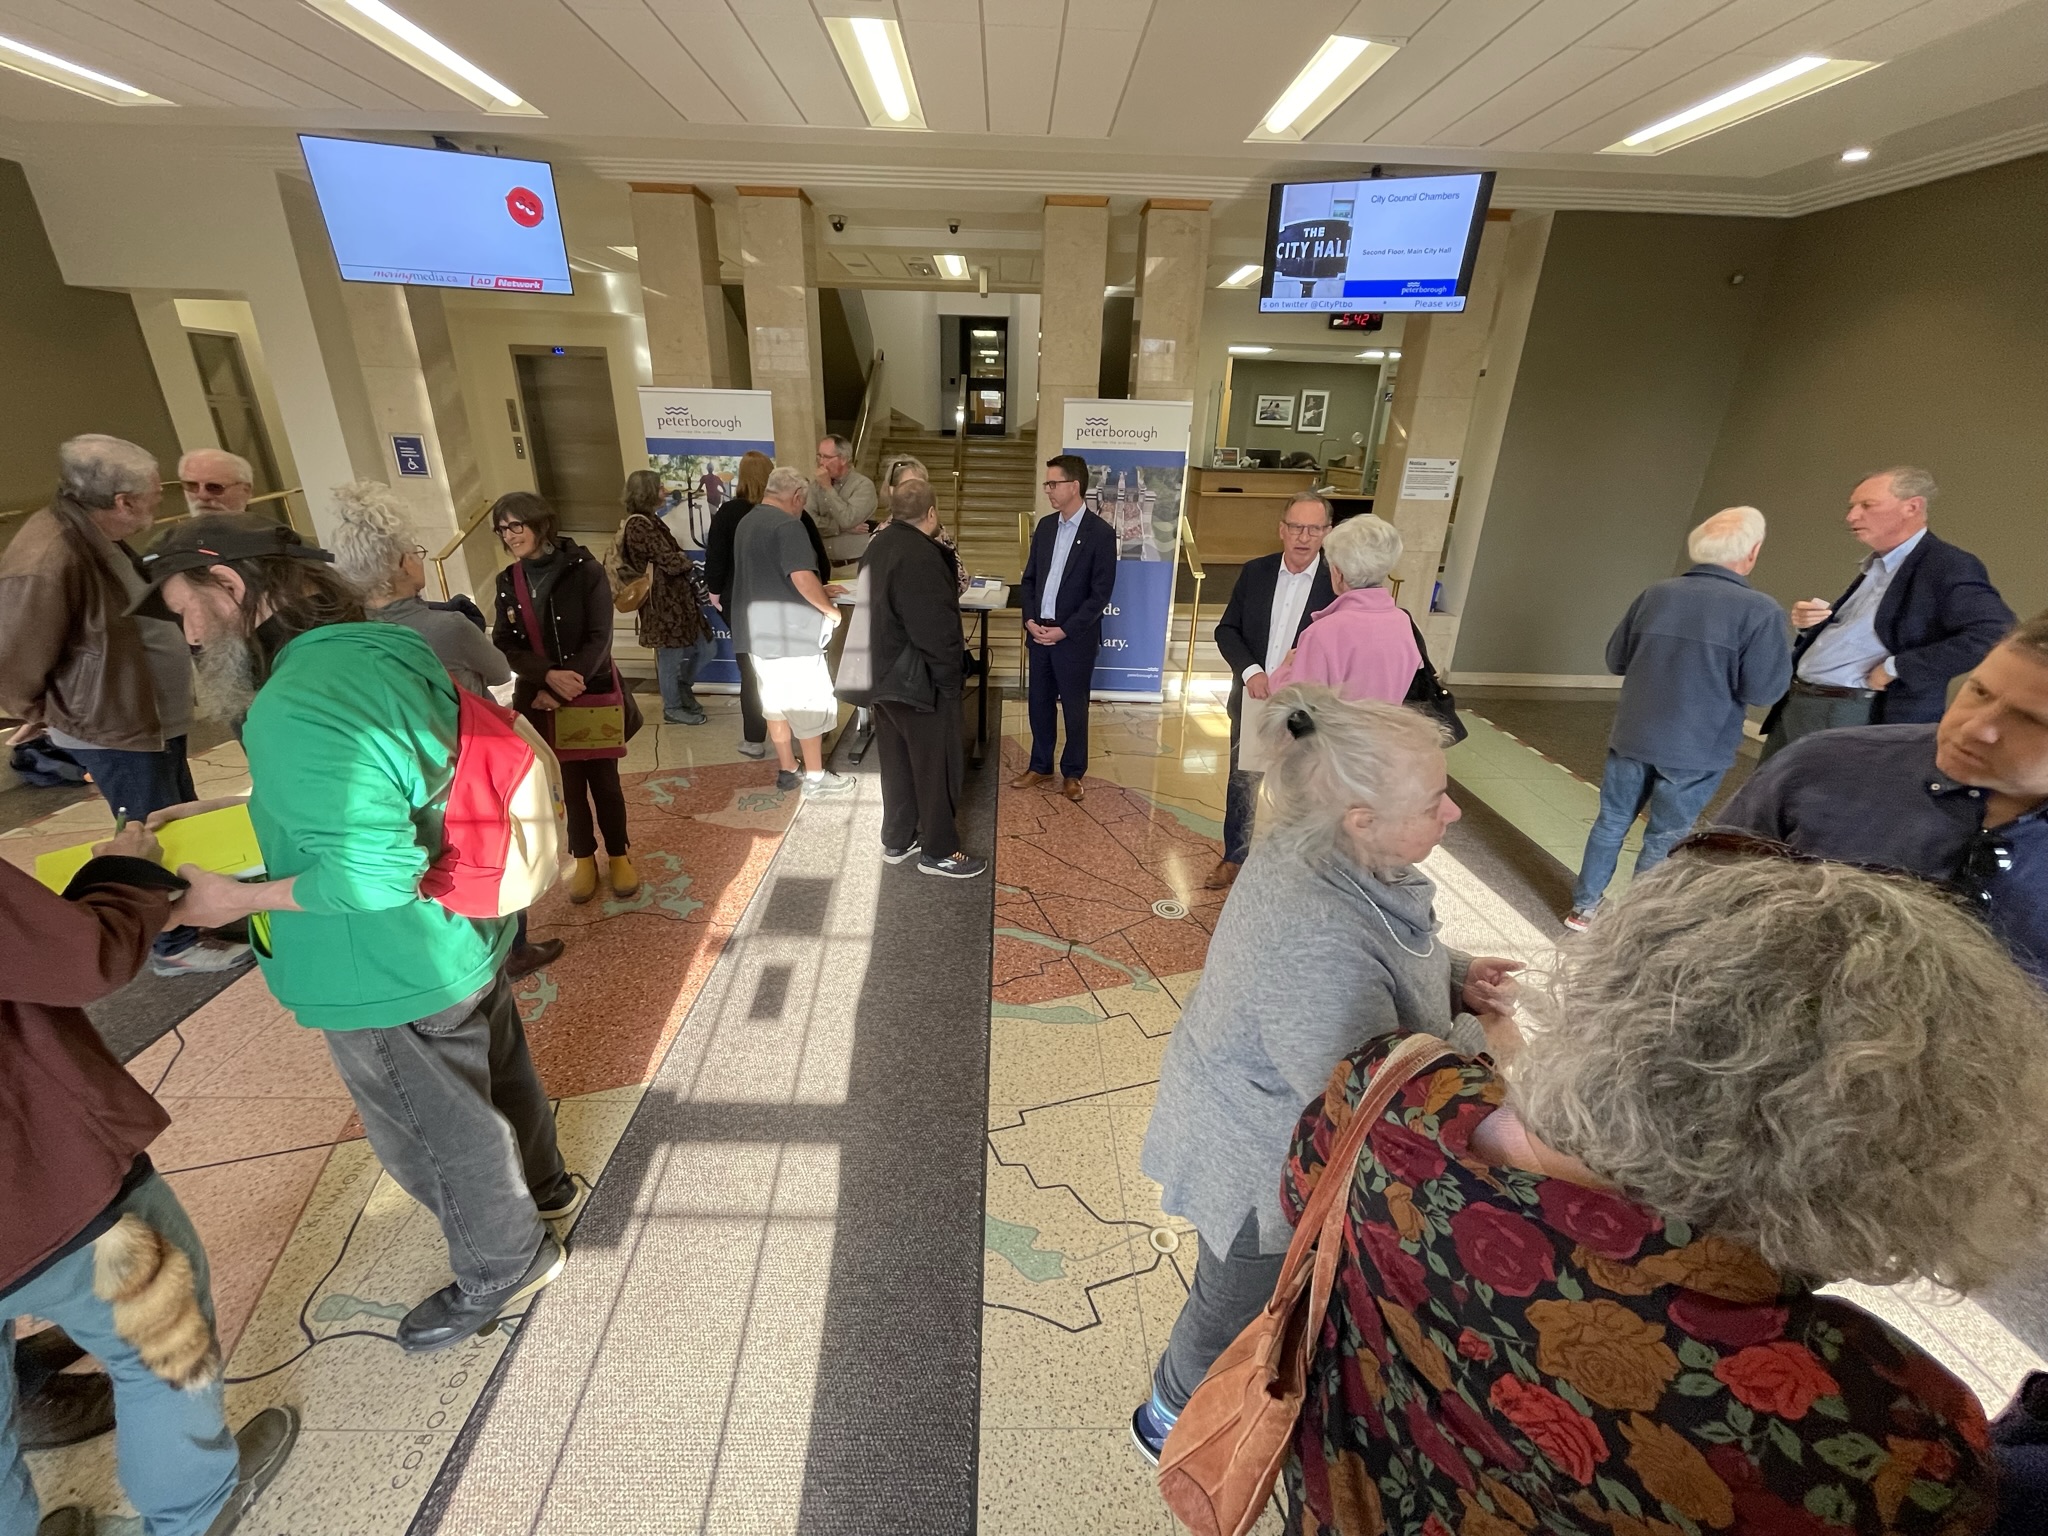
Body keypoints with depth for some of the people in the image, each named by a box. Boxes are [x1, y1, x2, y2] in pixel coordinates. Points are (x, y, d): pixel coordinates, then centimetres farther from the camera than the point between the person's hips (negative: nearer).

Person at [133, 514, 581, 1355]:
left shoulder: (296, 708, -31)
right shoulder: (381, 648, -2)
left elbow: (373, 874, -31)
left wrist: (239, 899, -17)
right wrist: (222, 811, 12)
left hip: (395, 977, -8)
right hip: (464, 933, 8)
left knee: (438, 1133, 15)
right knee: (497, 1072, 28)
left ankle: (503, 1265, 38)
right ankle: (541, 1185, 52)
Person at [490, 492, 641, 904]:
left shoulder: (586, 571, -10)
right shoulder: (507, 582, 3)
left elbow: (599, 640, -14)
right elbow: (504, 645, -2)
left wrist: (562, 686, -19)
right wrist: (548, 676, -20)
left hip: (595, 695, -3)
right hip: (542, 701, 3)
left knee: (604, 782, 8)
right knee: (570, 784, 13)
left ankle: (618, 854, 26)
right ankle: (583, 857, 29)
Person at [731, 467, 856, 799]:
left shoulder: (747, 522, 14)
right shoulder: (786, 524, -16)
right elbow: (802, 577, -26)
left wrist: (816, 592, 23)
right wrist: (830, 609, -11)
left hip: (758, 630, 9)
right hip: (789, 632, -9)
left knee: (776, 702, 15)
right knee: (809, 704, 1)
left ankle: (788, 771, 24)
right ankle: (815, 778, 9)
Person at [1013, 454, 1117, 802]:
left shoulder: (1101, 533, -10)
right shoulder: (1045, 526, 8)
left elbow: (1100, 594, -12)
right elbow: (1028, 578, 11)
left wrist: (1065, 630, -16)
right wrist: (1030, 619, -4)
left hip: (1075, 638, -5)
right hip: (1039, 632, 5)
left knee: (1074, 708, 7)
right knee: (1040, 704, 13)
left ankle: (1073, 772, 23)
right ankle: (1040, 766, 29)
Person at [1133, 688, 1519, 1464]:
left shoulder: (1318, 847, -12)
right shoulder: (1317, 948, -42)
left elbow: (1379, 951, 8)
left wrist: (1452, 973, -8)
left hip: (1255, 1117, 8)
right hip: (1265, 1165, -8)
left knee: (1251, 1292, 31)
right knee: (1240, 1307, 21)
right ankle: (1170, 1424, 52)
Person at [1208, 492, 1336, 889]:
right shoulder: (1255, 572, -2)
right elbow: (1226, 630, 0)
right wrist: (1249, 670, -16)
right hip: (1252, 701, 3)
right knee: (1242, 783, 16)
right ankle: (1234, 857, 34)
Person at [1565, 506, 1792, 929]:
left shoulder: (1657, 595, -1)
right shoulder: (1759, 610, -14)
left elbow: (1616, 659, 7)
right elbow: (1762, 688, -14)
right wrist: (1782, 651, 2)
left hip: (1632, 737, 4)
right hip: (1695, 752, -3)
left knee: (1612, 822, 16)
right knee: (1664, 842, 9)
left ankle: (1583, 908, 25)